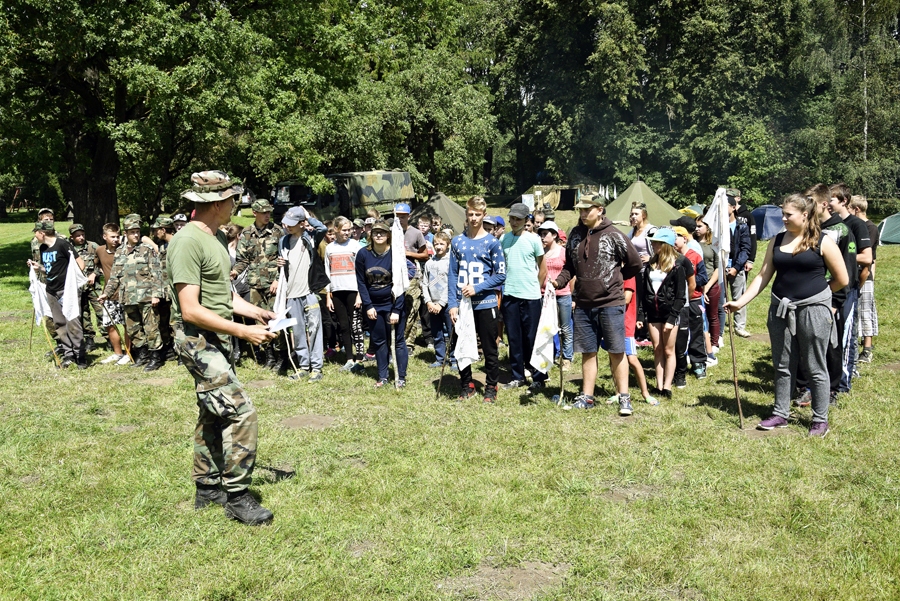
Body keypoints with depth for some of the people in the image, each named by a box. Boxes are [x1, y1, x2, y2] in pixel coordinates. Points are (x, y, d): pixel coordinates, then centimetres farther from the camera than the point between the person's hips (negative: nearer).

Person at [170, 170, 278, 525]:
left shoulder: (217, 237, 11)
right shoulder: (188, 242, -19)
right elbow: (191, 310, -23)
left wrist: (254, 311, 4)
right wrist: (243, 331, -22)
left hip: (218, 340, 10)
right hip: (198, 340, -10)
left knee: (213, 414, 17)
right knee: (241, 411, -13)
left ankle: (208, 488, 30)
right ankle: (237, 496, -1)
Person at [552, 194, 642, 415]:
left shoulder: (613, 235, -8)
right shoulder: (575, 234, 6)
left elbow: (635, 263, 0)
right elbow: (570, 266, 13)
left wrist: (614, 279, 5)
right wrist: (559, 281, -4)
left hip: (610, 303, -5)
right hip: (583, 304, 5)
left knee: (617, 352, 2)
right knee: (587, 352, 12)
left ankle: (624, 398, 10)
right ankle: (587, 397, 20)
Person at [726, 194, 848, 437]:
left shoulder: (822, 242, -7)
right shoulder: (777, 241, 7)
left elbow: (842, 279, -3)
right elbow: (763, 276, 6)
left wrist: (817, 294, 8)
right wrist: (741, 301, -2)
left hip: (813, 310, -4)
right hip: (780, 309, 5)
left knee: (815, 367, 5)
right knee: (783, 366, 12)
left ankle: (820, 419, 18)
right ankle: (780, 414, 24)